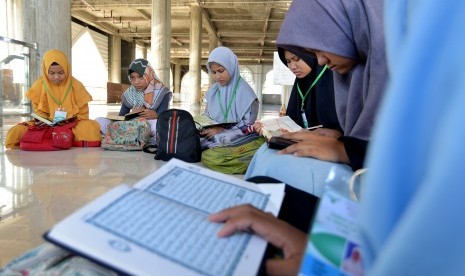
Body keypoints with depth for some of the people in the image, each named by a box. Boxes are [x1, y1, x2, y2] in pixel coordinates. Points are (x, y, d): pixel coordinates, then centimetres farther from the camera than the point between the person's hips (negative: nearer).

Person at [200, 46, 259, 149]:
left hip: (234, 136, -5)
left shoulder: (245, 92, -8)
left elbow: (248, 125, -10)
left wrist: (222, 129, -17)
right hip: (213, 132, 5)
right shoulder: (213, 91, 10)